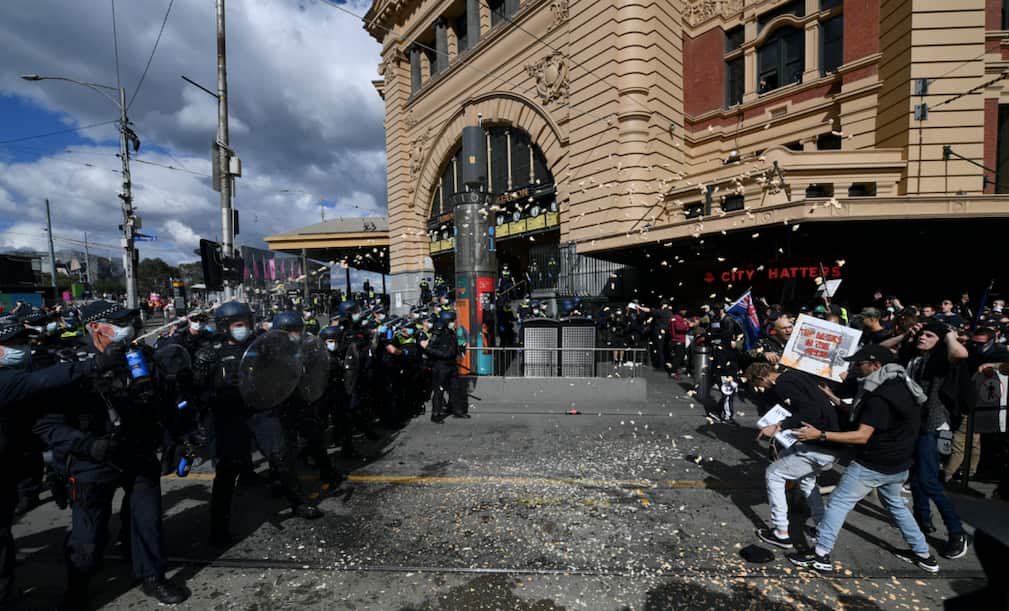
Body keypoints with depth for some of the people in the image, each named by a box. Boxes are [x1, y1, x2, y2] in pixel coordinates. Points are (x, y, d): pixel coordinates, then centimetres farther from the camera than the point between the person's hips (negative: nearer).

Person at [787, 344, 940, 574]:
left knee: (838, 503, -2)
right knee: (895, 503, 30)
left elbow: (862, 436, -27)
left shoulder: (879, 398, -25)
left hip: (872, 465, -9)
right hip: (899, 464, 9)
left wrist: (820, 435, -29)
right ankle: (923, 555, 39)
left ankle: (821, 555, 3)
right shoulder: (899, 384, 4)